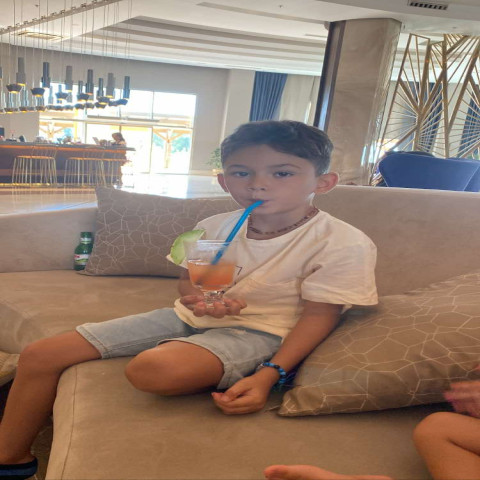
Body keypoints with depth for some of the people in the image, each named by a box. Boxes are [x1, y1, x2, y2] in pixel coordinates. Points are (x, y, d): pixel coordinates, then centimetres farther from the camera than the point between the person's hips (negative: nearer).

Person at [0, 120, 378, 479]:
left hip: (258, 331, -5)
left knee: (153, 369, -39)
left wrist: (268, 376, -26)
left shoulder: (345, 244, -16)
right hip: (191, 316, 6)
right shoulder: (214, 226, 1)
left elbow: (318, 316, -14)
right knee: (40, 355, 1)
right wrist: (197, 298, -11)